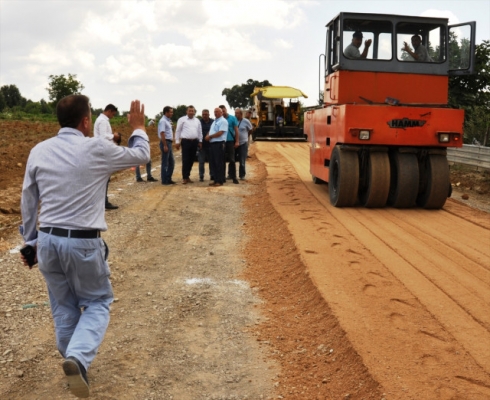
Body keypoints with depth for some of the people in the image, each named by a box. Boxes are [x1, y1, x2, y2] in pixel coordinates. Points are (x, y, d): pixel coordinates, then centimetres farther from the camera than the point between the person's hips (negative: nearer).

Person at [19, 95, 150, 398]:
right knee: (97, 303, 12)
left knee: (64, 308, 18)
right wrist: (139, 126, 24)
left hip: (48, 241, 5)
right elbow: (141, 155, 7)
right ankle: (78, 358, -10)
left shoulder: (39, 151, 3)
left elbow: (28, 201, 11)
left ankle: (76, 365, 31)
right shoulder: (97, 149, -10)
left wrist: (30, 241, 21)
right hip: (83, 243, -4)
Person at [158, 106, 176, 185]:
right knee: (165, 162, -3)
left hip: (169, 143, 10)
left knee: (171, 162, 13)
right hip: (165, 142, -10)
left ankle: (168, 179, 20)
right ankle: (164, 180, 4)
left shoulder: (168, 121, 15)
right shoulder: (163, 121, -14)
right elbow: (162, 133, -20)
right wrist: (165, 145, -23)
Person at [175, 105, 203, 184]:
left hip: (194, 142, 5)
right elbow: (178, 131, 1)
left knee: (191, 160, 8)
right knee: (185, 160, -6)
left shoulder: (197, 121, 14)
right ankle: (184, 177, -1)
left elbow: (200, 132, 17)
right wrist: (177, 142, -3)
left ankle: (187, 176, 18)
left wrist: (200, 141, 11)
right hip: (186, 141, -4)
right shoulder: (182, 120, 1)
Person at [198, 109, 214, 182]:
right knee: (201, 161, 2)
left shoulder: (213, 122, 1)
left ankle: (212, 175, 19)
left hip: (211, 144, 1)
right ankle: (201, 176, 8)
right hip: (202, 145, -1)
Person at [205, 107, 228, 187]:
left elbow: (220, 133, -17)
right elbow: (211, 131, 24)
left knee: (219, 163, -5)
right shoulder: (214, 121, 21)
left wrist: (210, 136, -8)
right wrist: (207, 136, 2)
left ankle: (220, 181, -1)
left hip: (219, 144, -9)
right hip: (212, 143, 9)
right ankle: (215, 179, 17)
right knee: (212, 163, 10)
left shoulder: (223, 121, -8)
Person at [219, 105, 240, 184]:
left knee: (231, 160, 1)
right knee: (222, 160, 9)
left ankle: (233, 177, 5)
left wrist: (237, 141, -5)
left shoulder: (232, 118, -1)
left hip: (230, 141, -2)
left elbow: (236, 130, 0)